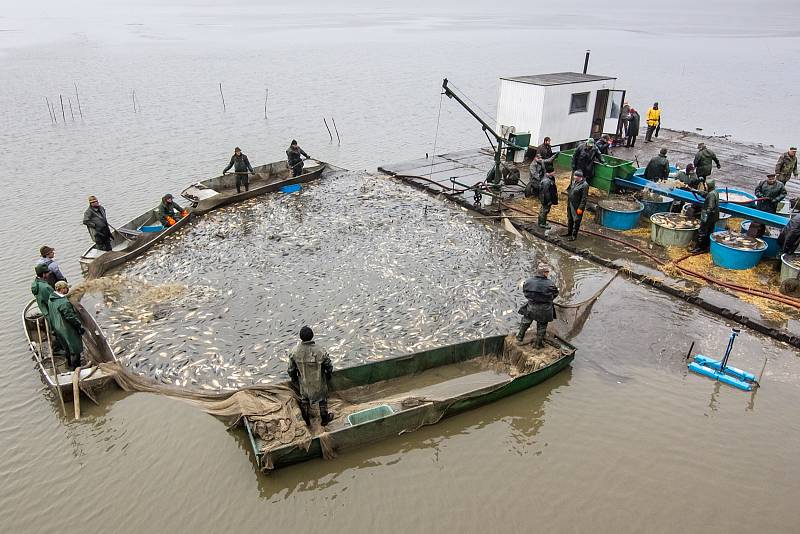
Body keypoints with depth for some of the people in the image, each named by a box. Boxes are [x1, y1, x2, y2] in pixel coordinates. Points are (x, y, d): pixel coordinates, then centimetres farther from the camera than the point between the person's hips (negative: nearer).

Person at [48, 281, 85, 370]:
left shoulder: (51, 299, 0)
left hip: (58, 328, 10)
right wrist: (80, 326, -13)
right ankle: (75, 368, 14)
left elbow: (51, 313, 11)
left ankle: (70, 366, 40)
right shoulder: (64, 302, -30)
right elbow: (71, 317, -25)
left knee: (68, 348, 25)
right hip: (68, 329, -10)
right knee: (75, 349, 5)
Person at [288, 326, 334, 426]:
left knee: (304, 399, 27)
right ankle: (325, 418, 43)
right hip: (319, 382, -2)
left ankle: (306, 420, 44)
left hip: (304, 382, 2)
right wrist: (328, 375, 9)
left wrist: (294, 380, 11)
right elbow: (329, 366, -14)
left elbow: (291, 369, -9)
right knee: (322, 399, 24)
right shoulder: (320, 351, -29)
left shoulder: (295, 351, -23)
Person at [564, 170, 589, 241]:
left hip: (577, 206, -8)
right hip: (570, 204, 8)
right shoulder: (574, 181, 3)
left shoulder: (584, 185, -21)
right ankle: (569, 232, 38)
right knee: (570, 219, 21)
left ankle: (574, 236, 16)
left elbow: (584, 198, -20)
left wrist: (580, 208, -19)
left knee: (576, 221, 5)